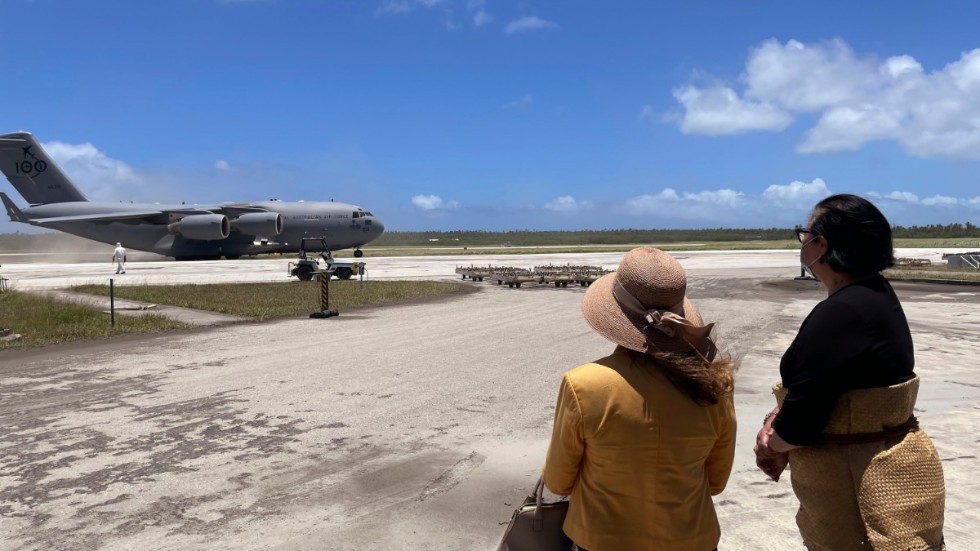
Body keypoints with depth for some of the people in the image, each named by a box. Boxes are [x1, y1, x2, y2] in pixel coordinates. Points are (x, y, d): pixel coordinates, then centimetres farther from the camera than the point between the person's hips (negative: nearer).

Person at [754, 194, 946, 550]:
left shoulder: (841, 313, -28)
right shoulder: (872, 294, 5)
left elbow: (801, 419, -26)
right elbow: (810, 383, 11)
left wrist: (773, 444, -6)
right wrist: (775, 419, -2)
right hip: (861, 469, 10)